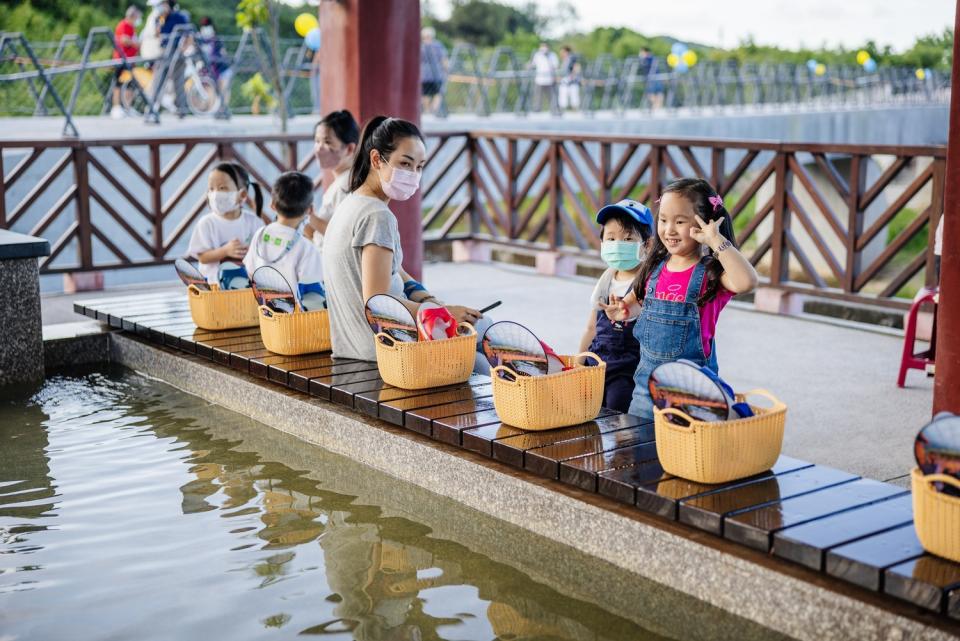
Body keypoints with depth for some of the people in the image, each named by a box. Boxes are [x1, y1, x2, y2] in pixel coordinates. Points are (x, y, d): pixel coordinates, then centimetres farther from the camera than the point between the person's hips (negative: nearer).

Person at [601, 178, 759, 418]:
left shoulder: (711, 272, -12)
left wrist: (716, 240, -27)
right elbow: (638, 300, 21)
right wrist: (624, 311, -2)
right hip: (647, 378, 6)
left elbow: (745, 282, -34)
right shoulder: (655, 268, 4)